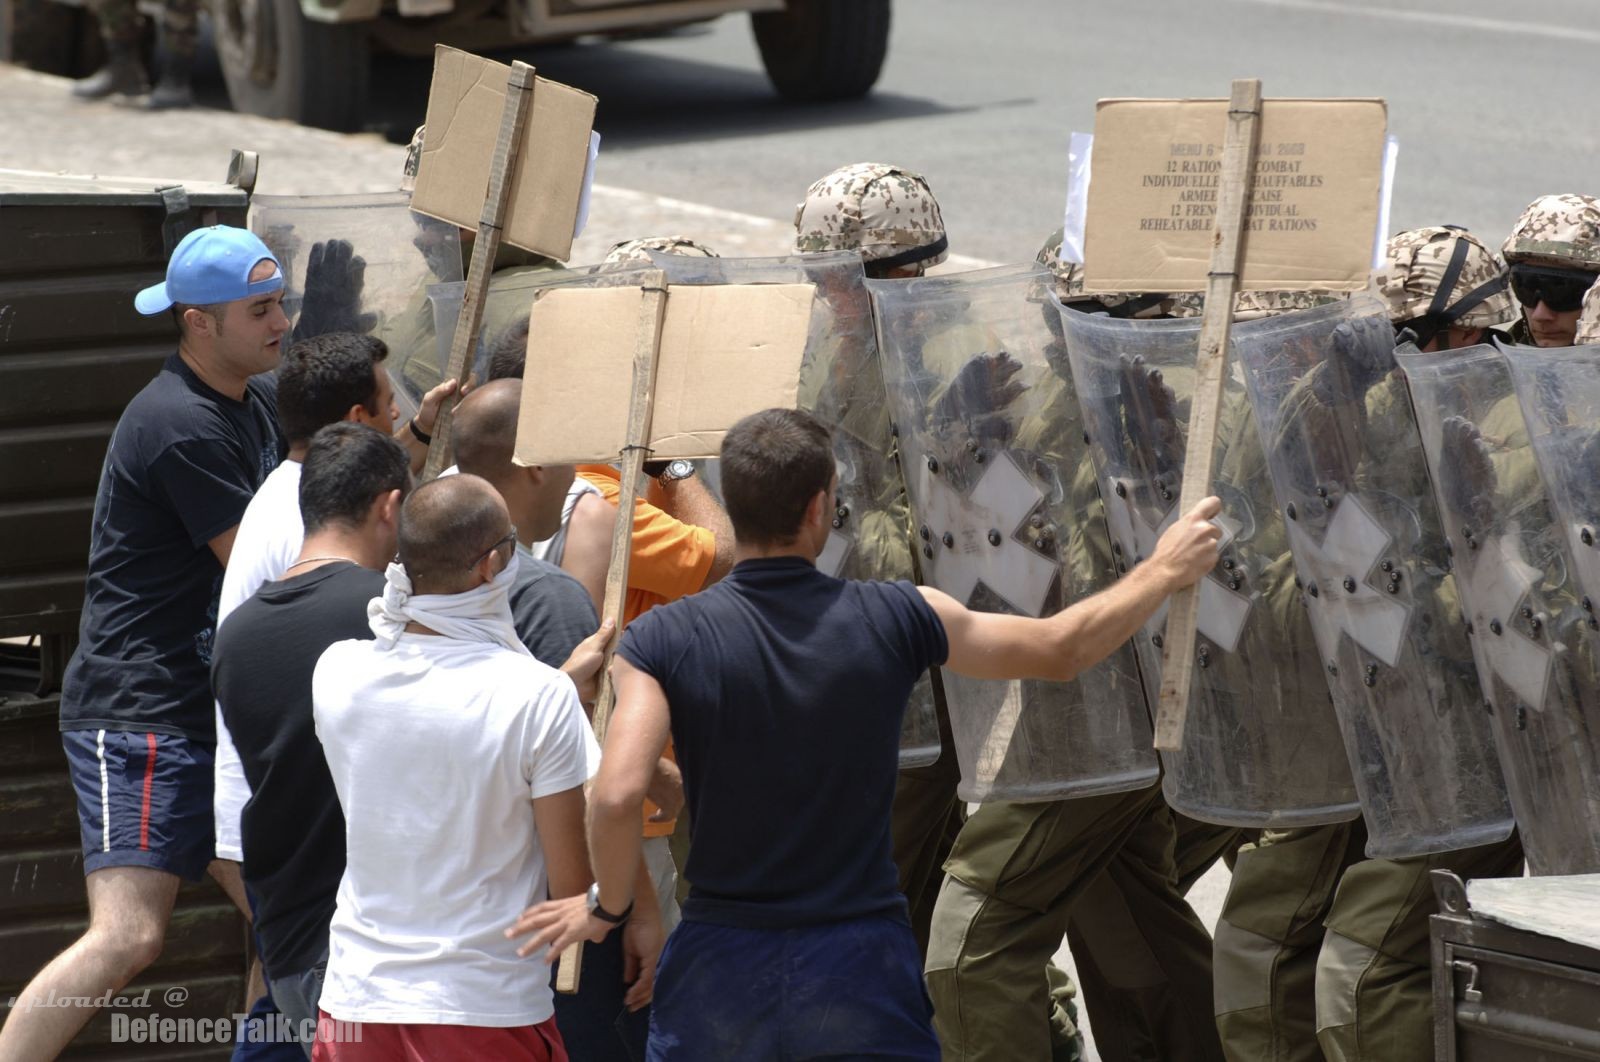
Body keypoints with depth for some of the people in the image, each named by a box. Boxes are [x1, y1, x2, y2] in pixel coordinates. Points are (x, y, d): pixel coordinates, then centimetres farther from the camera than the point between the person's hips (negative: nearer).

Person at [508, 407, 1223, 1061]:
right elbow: (1063, 649, 6)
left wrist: (607, 906, 2)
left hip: (719, 965, 0)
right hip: (860, 961, 0)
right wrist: (1164, 570, 22)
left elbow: (616, 795, -18)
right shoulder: (894, 620, -5)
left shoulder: (662, 642, -8)